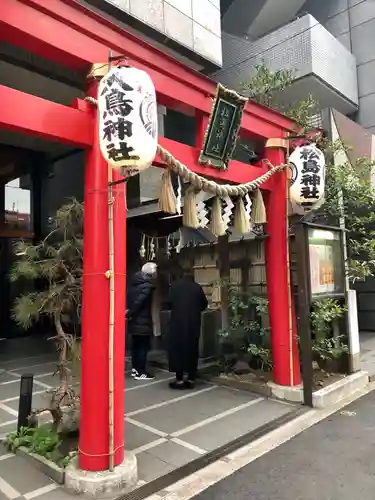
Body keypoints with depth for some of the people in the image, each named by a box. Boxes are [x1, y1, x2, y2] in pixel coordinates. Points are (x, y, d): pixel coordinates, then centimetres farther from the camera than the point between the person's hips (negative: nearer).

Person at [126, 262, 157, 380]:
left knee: (136, 345, 15)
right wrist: (129, 314, -11)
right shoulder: (147, 286, -16)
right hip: (143, 321, -8)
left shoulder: (135, 283, 9)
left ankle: (135, 369, 23)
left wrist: (129, 312, 5)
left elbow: (130, 299, 8)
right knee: (143, 346, 0)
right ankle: (141, 372, 4)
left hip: (135, 320, 8)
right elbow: (138, 302, -20)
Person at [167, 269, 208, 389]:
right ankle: (191, 379, 13)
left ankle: (179, 379, 5)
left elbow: (169, 302, -4)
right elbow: (204, 304, 9)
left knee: (177, 349, 5)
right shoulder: (197, 287, 4)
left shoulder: (174, 285, 0)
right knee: (192, 349, 10)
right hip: (193, 323, 2)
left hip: (178, 322, -2)